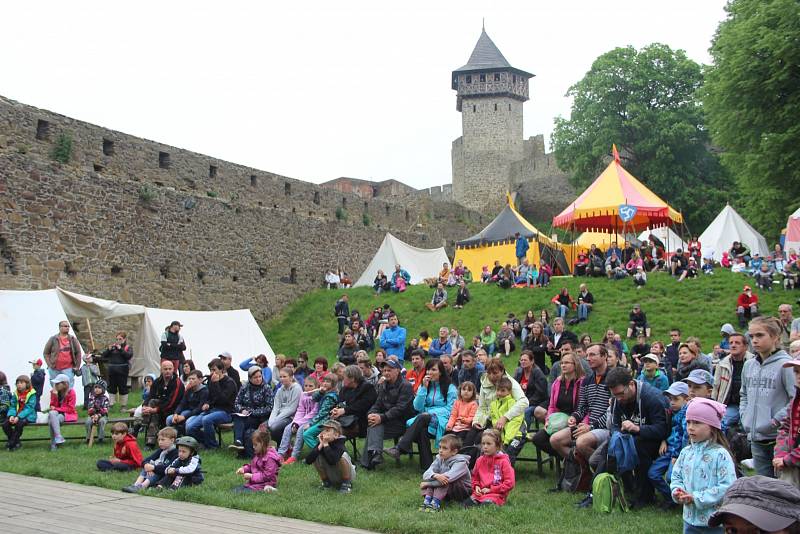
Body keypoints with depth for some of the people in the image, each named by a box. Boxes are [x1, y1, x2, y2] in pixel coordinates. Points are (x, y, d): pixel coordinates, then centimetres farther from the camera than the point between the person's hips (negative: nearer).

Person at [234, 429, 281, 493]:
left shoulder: (270, 457, -19)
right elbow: (252, 465, 26)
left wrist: (252, 476, -19)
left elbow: (267, 475, -22)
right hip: (254, 483, 10)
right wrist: (244, 469, 5)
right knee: (235, 490, 0)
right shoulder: (258, 454, 12)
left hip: (264, 485, -10)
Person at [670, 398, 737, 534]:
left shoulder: (720, 455, -15)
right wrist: (677, 491, -9)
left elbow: (727, 487, -20)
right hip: (690, 518, 5)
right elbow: (676, 476, 13)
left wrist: (697, 498, -20)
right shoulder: (685, 452, 4)